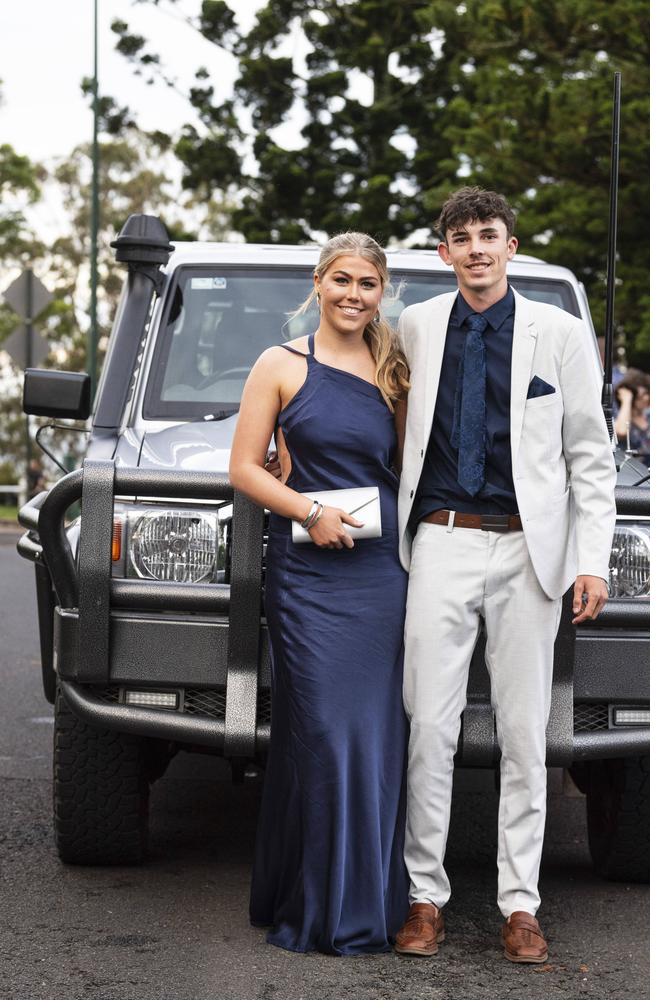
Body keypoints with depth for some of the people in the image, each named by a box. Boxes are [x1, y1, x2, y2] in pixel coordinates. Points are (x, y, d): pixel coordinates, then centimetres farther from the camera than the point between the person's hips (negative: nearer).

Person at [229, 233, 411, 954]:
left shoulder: (395, 373, 14)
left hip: (384, 572, 3)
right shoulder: (282, 366, 5)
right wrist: (309, 510, -12)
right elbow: (244, 469, 1)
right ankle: (314, 910, 5)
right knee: (321, 737, -5)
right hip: (308, 574, -3)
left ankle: (368, 905, 13)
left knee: (377, 741, 3)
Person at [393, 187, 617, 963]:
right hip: (440, 544, 1)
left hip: (526, 550, -1)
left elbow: (590, 456, 3)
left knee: (523, 732, 3)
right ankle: (425, 895, 9)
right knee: (429, 726, 0)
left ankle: (519, 904, 10)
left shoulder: (560, 333, 2)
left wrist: (592, 562, -3)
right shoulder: (416, 327, 8)